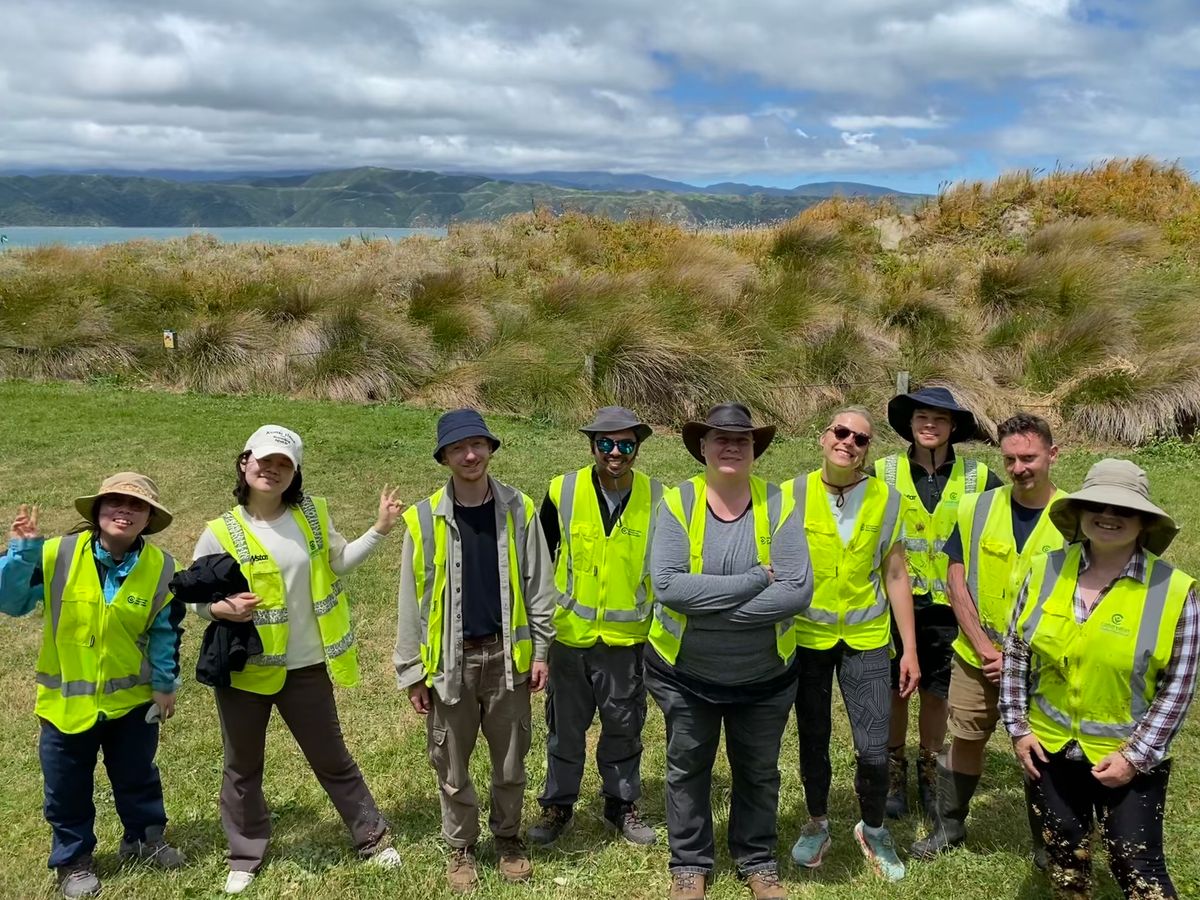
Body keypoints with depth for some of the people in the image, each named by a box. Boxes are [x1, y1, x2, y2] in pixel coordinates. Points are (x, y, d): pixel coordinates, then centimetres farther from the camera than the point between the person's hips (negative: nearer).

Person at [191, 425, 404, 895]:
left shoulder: (314, 515, -3)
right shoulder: (220, 533, -11)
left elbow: (338, 562, 8)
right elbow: (194, 595, -3)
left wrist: (380, 530, 0)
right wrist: (221, 608, -24)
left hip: (305, 667, 1)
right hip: (243, 666, -1)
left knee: (332, 758, 15)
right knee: (242, 767, 16)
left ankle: (373, 837, 31)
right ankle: (245, 857, 35)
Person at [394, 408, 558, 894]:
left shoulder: (519, 509, -1)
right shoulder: (424, 519, -4)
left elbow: (538, 585, 2)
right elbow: (412, 602, -1)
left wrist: (540, 649, -1)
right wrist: (412, 672, -1)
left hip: (506, 655, 1)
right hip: (452, 660, 0)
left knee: (510, 763, 14)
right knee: (452, 767, 11)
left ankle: (509, 838, 35)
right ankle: (460, 847, 32)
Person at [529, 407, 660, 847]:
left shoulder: (656, 498, -7)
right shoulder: (563, 492, -8)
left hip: (627, 635, 0)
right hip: (569, 631, 0)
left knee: (624, 724, 13)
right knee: (565, 723, 13)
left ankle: (622, 803, 32)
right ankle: (557, 805, 30)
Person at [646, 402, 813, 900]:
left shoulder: (778, 504, -12)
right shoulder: (677, 501, -14)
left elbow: (798, 590, -21)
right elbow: (667, 583, -26)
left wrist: (712, 606, -25)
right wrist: (757, 578, -27)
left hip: (765, 674, 1)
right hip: (685, 671, 0)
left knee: (758, 773, 18)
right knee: (688, 769, 16)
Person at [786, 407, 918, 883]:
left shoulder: (887, 500, -4)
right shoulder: (792, 495, -8)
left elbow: (895, 576, 1)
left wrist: (910, 648, 1)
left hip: (867, 639, 0)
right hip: (806, 637, 0)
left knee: (874, 749, -3)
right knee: (813, 741, 13)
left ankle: (873, 830, 26)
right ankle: (817, 824, 39)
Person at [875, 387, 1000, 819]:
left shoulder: (978, 479, -1)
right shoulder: (883, 473, -3)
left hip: (948, 605, 1)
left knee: (936, 692, 12)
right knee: (894, 689, 9)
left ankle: (930, 771, 31)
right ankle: (894, 769, 27)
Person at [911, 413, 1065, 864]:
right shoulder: (977, 508, -4)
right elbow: (957, 579, -2)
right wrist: (984, 647, -9)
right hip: (977, 656, 2)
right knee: (965, 740, 13)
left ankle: (1046, 844, 33)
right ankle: (949, 824, 34)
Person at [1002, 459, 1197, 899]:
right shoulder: (1046, 571, -7)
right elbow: (1016, 654, 3)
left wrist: (1134, 756, -12)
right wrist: (1017, 727, 1)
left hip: (1131, 760, -3)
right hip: (1049, 749, 3)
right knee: (1063, 855, 20)